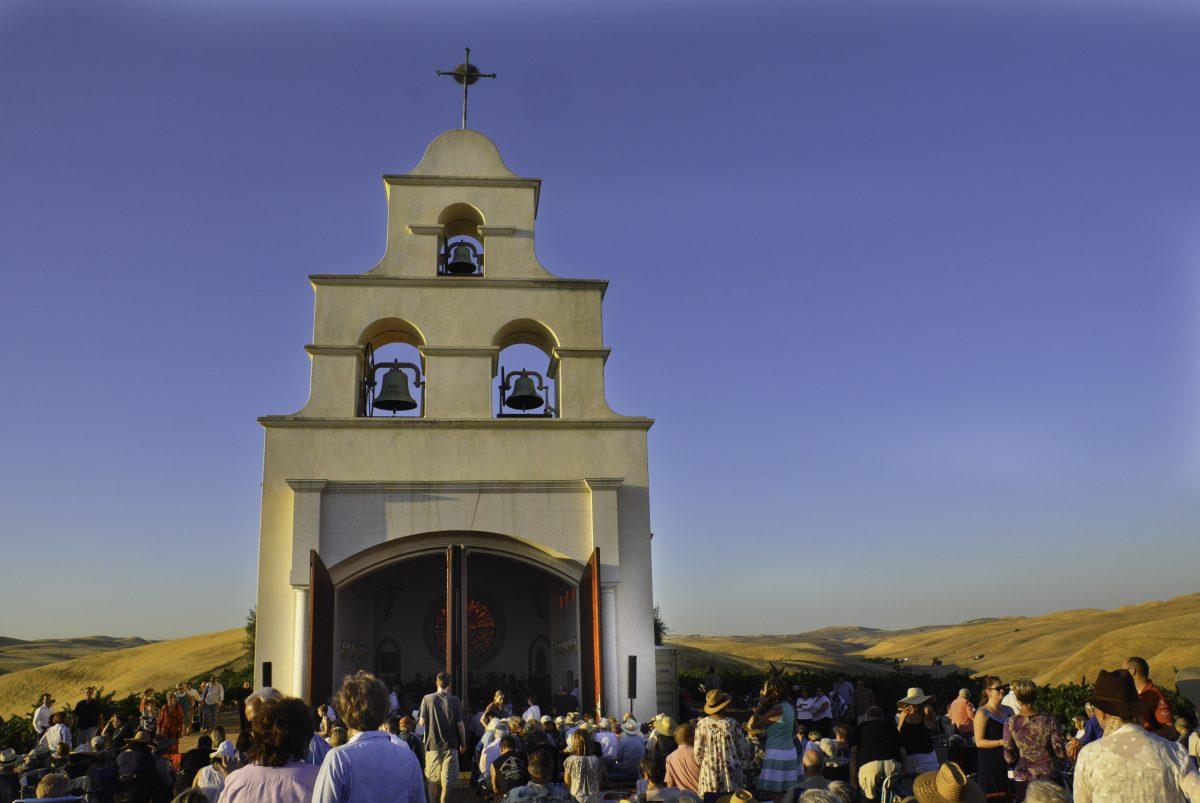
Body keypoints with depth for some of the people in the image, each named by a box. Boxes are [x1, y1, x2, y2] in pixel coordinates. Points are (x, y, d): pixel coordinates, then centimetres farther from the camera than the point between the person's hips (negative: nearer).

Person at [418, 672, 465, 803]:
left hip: (432, 744, 1)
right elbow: (460, 724, -5)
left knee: (433, 779, 13)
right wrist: (463, 743, 7)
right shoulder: (454, 700, -5)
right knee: (446, 778, 5)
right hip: (450, 744, 0)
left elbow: (422, 722, -5)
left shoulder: (427, 699, -5)